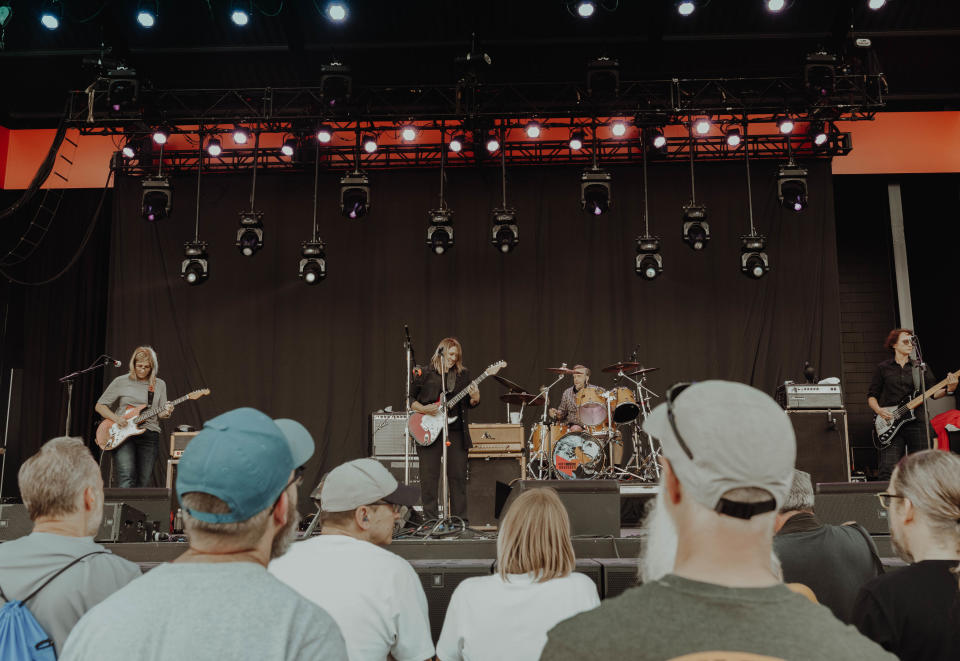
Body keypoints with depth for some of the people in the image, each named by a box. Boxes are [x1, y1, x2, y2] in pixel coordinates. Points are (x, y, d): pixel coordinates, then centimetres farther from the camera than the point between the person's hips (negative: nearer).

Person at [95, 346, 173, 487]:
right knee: (126, 477, -21)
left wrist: (166, 412, -9)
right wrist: (116, 418, -9)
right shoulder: (121, 382, 4)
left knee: (144, 480, 0)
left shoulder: (159, 385, 11)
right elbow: (99, 406, 8)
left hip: (149, 434, 3)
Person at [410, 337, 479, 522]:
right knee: (429, 477, 0)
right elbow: (410, 398, 5)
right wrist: (423, 409, -12)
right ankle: (430, 522, 9)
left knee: (458, 476, 4)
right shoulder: (425, 374, 2)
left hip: (456, 431, 2)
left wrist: (475, 399, -9)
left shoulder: (463, 374, 11)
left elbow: (468, 404, 13)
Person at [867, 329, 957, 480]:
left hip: (917, 422, 2)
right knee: (888, 471, -10)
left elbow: (933, 393, 7)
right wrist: (879, 410, -8)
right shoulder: (882, 368, 9)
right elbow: (871, 395, 10)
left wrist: (948, 389, -13)